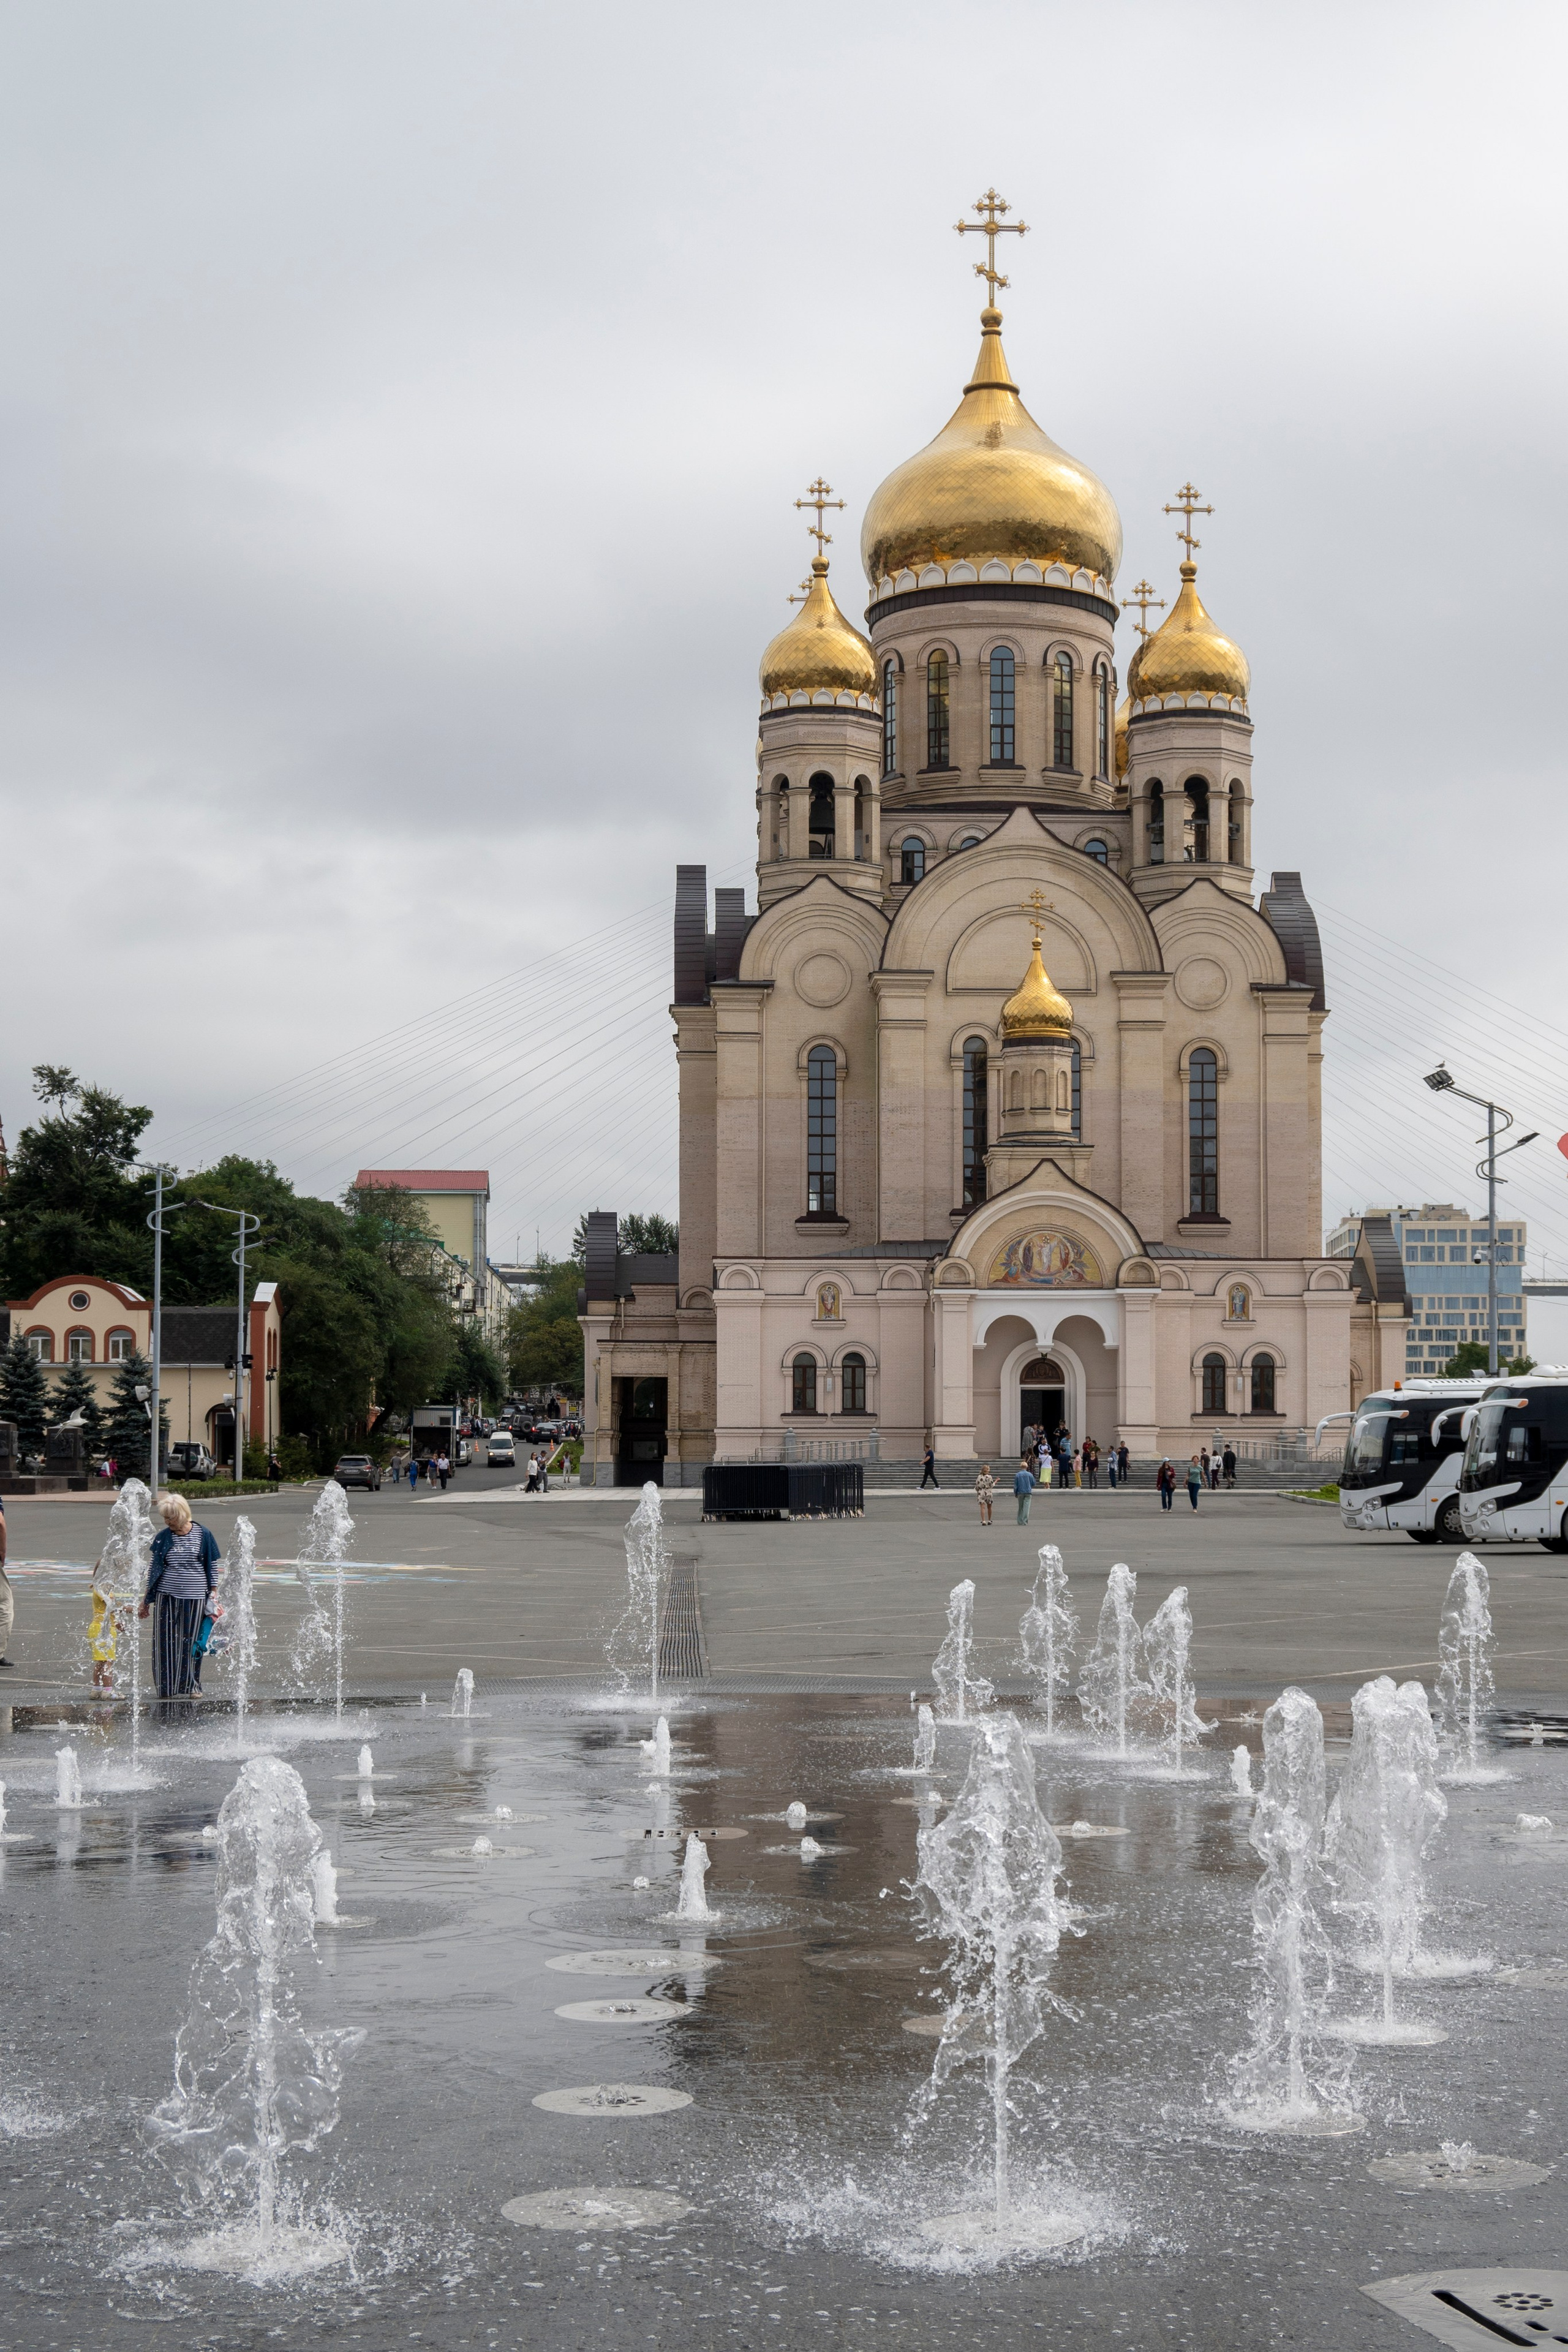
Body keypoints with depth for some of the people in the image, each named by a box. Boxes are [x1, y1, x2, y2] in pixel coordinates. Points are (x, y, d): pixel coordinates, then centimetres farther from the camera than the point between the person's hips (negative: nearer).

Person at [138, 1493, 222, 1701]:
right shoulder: (163, 1537, 4)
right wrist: (146, 1599, 10)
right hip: (167, 1596, 1)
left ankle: (189, 1686, 14)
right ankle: (167, 1687, 7)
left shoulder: (203, 1535, 0)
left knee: (191, 1642, 3)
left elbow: (212, 1567, 6)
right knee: (166, 1643, -1)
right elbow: (154, 1569, 10)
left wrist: (213, 1596, 4)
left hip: (195, 1598, -1)